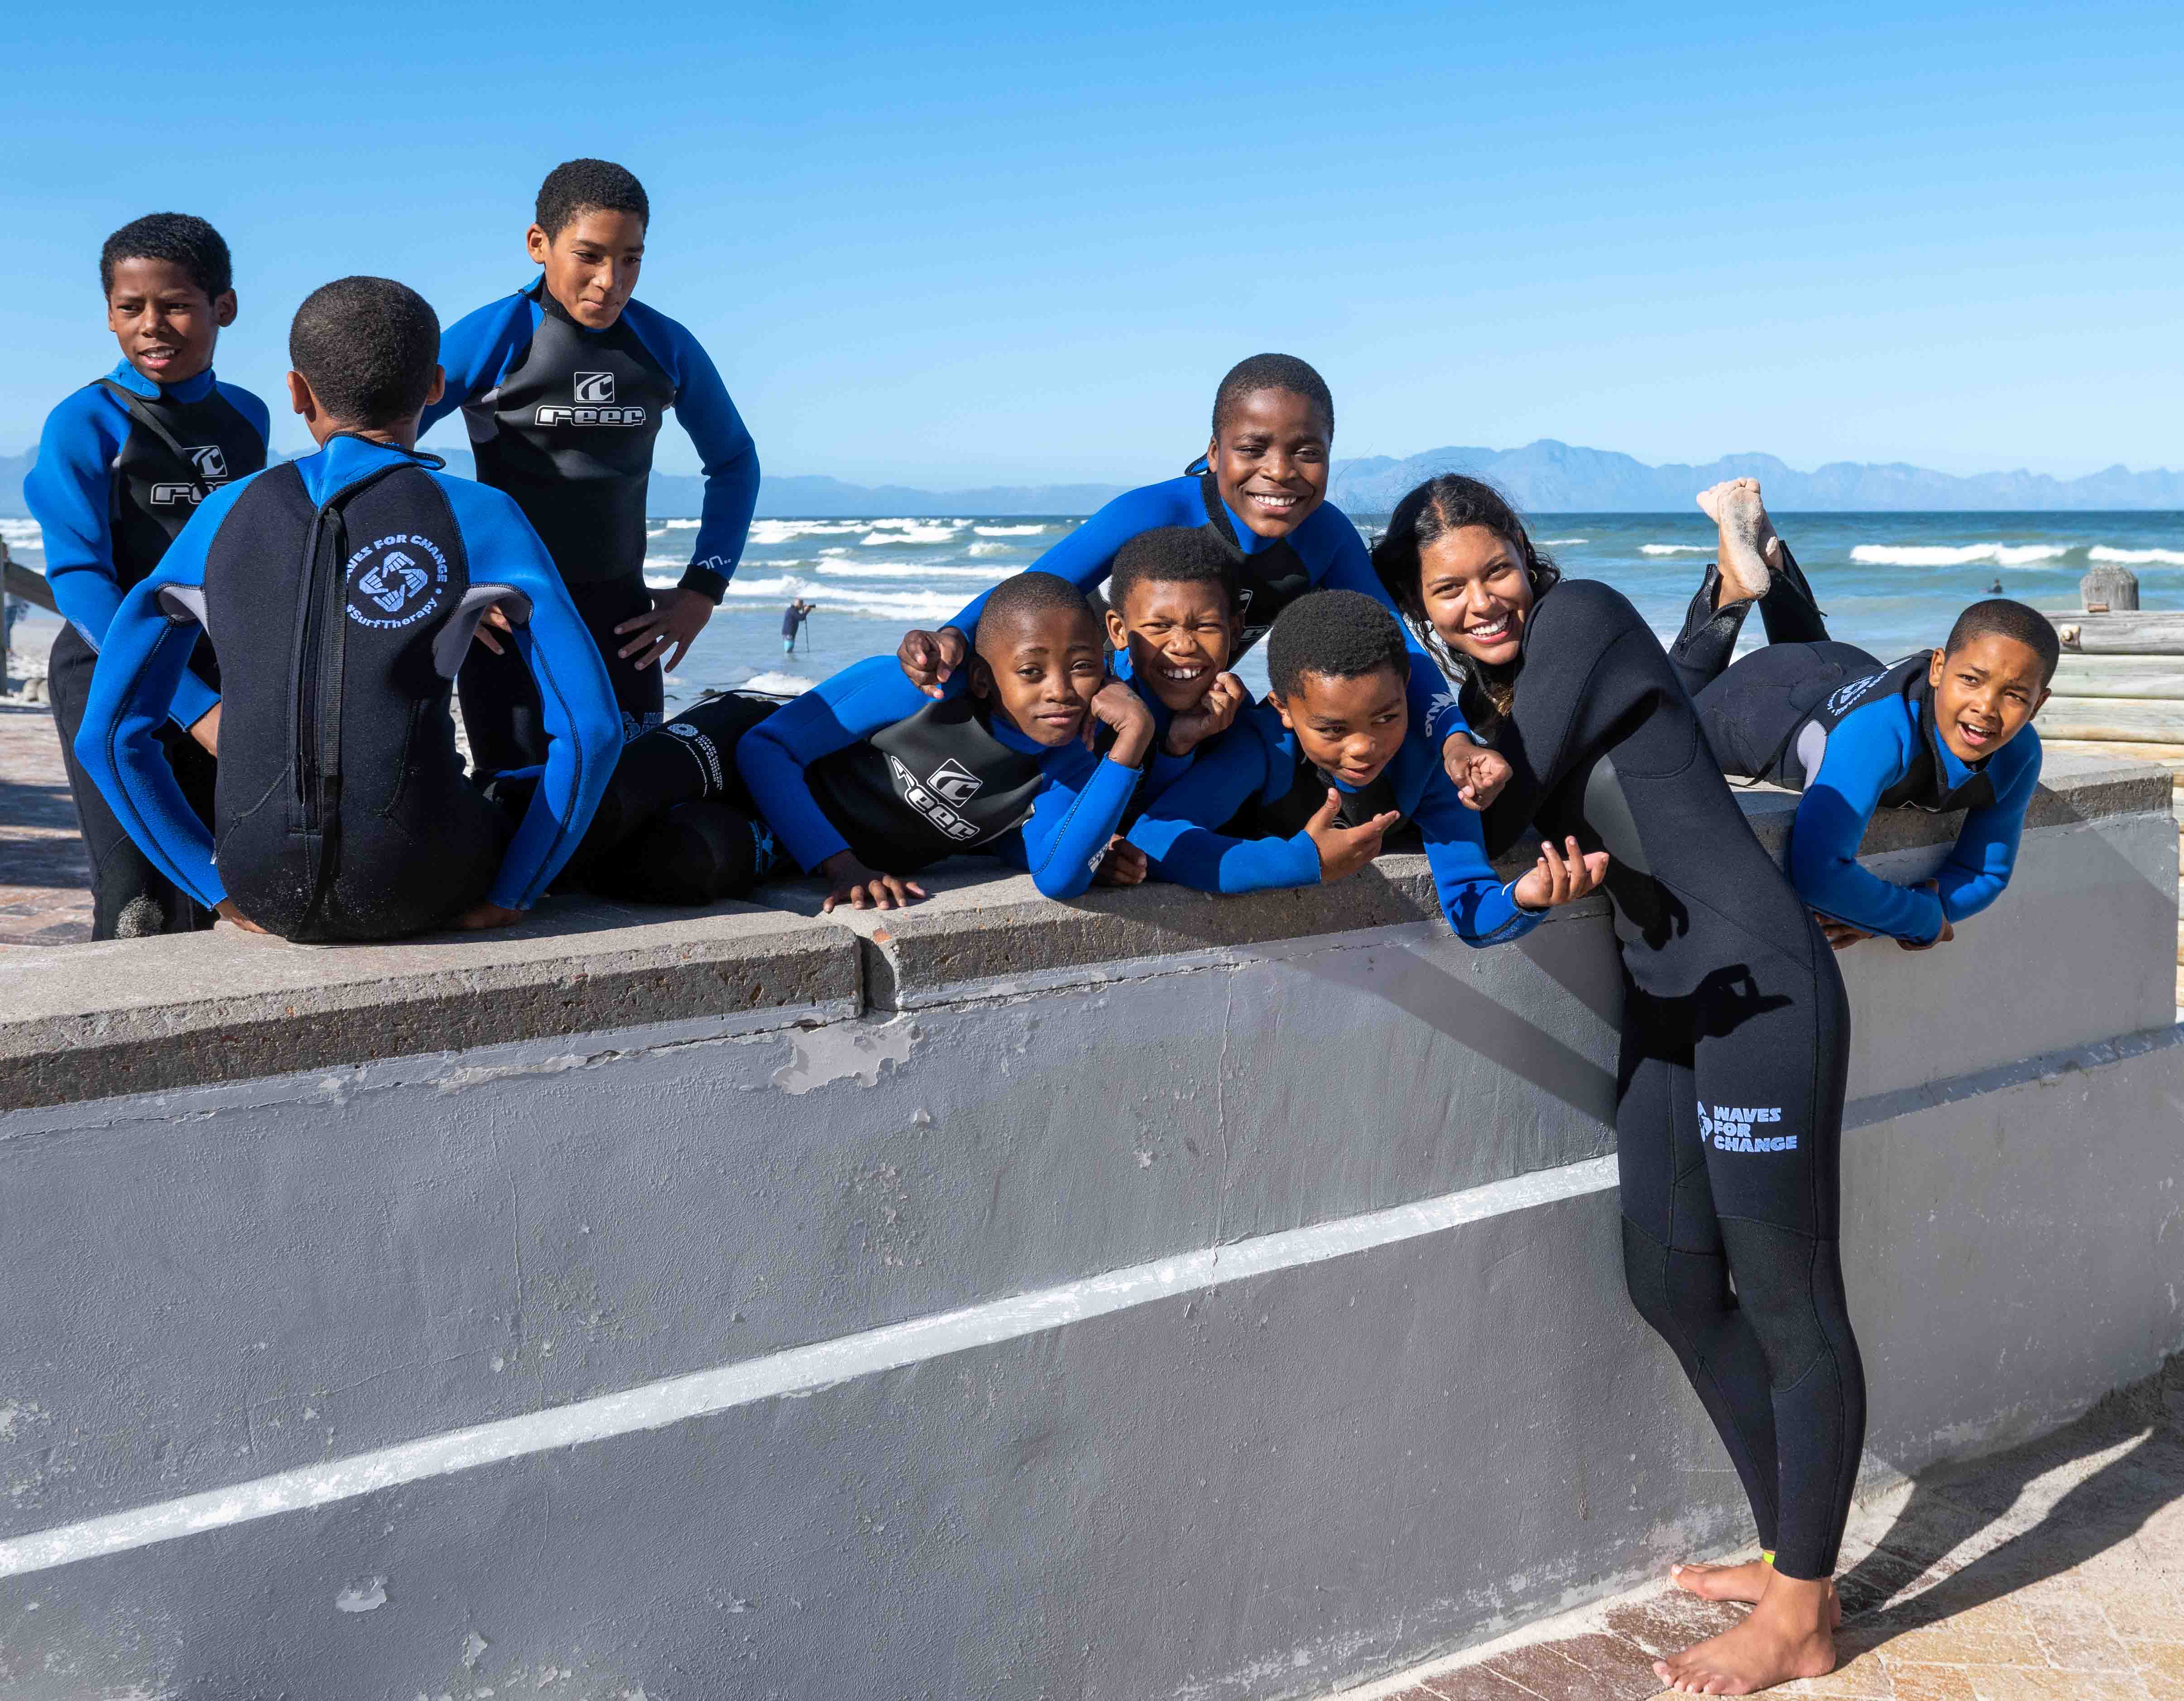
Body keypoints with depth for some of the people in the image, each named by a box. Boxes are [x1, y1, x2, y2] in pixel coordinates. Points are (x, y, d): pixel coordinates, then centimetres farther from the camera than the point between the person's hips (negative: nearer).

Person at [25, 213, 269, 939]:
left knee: (208, 903, 8)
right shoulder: (84, 424, -7)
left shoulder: (246, 416, 9)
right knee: (140, 909, -13)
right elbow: (81, 581, -15)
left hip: (217, 681, 5)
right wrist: (191, 704, -24)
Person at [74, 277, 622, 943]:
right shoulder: (481, 519, -2)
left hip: (265, 893, 3)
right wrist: (509, 895, 1)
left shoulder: (222, 516, 8)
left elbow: (107, 734, 8)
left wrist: (221, 888, 11)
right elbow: (590, 727, -8)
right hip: (416, 885, -3)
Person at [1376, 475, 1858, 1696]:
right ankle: (1790, 1555, 32)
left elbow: (1497, 823, -14)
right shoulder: (1482, 696, 14)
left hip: (1760, 987, -9)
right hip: (1665, 1001, 9)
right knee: (1673, 1285, 15)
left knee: (1788, 1304, 0)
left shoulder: (1585, 621, -10)